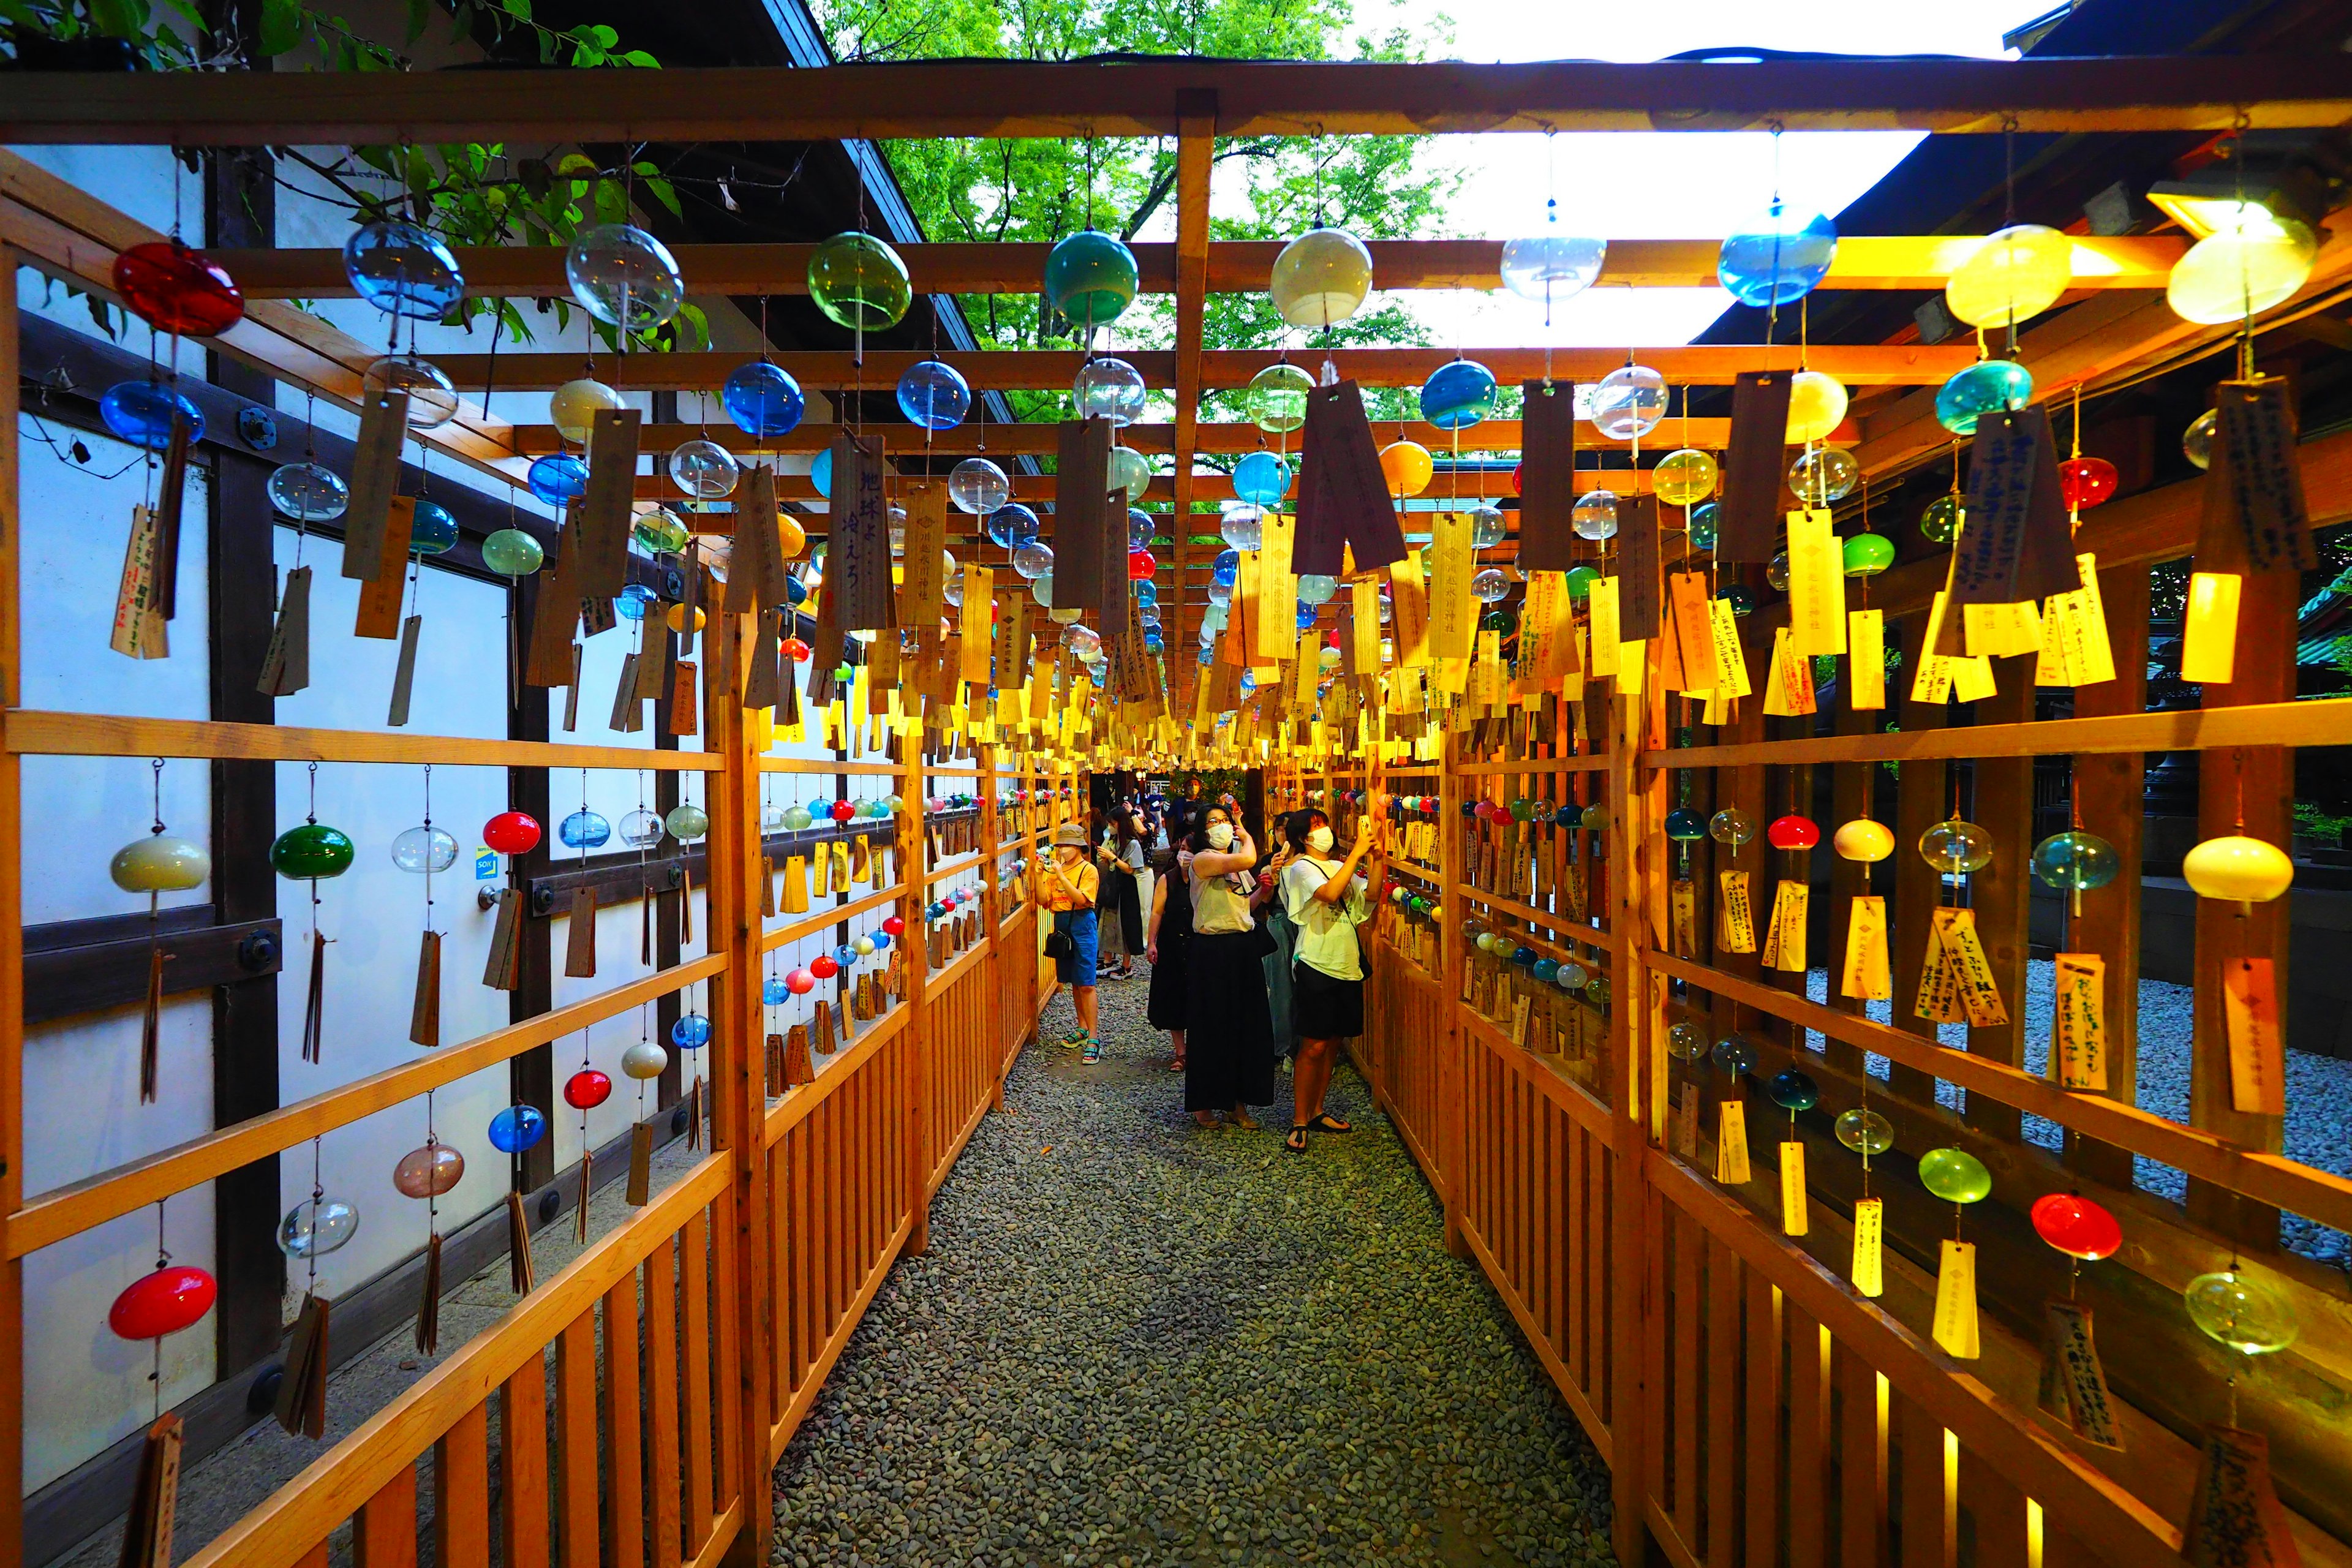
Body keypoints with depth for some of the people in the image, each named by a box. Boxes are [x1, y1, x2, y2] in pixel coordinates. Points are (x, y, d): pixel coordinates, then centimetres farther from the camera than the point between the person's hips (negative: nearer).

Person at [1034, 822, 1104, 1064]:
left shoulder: (1088, 870, -7)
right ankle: (1082, 1028, 25)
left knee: (1086, 984, -8)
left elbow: (1081, 899, -20)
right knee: (1073, 982, 13)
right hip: (1061, 925, 6)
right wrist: (1040, 876, -8)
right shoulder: (1055, 869, 9)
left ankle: (1093, 1038, -6)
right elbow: (1044, 901, 4)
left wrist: (1061, 875, -22)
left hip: (1081, 925, -6)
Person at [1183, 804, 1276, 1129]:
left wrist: (1265, 888, 5)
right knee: (1211, 1027, 1)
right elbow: (1247, 860, -27)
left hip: (1244, 949, 7)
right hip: (1212, 951, -7)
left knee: (1247, 1026, 8)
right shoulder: (1202, 860, -11)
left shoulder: (1237, 867, 16)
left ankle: (1237, 1101, 20)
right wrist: (1247, 838, -7)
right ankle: (1203, 1104, 15)